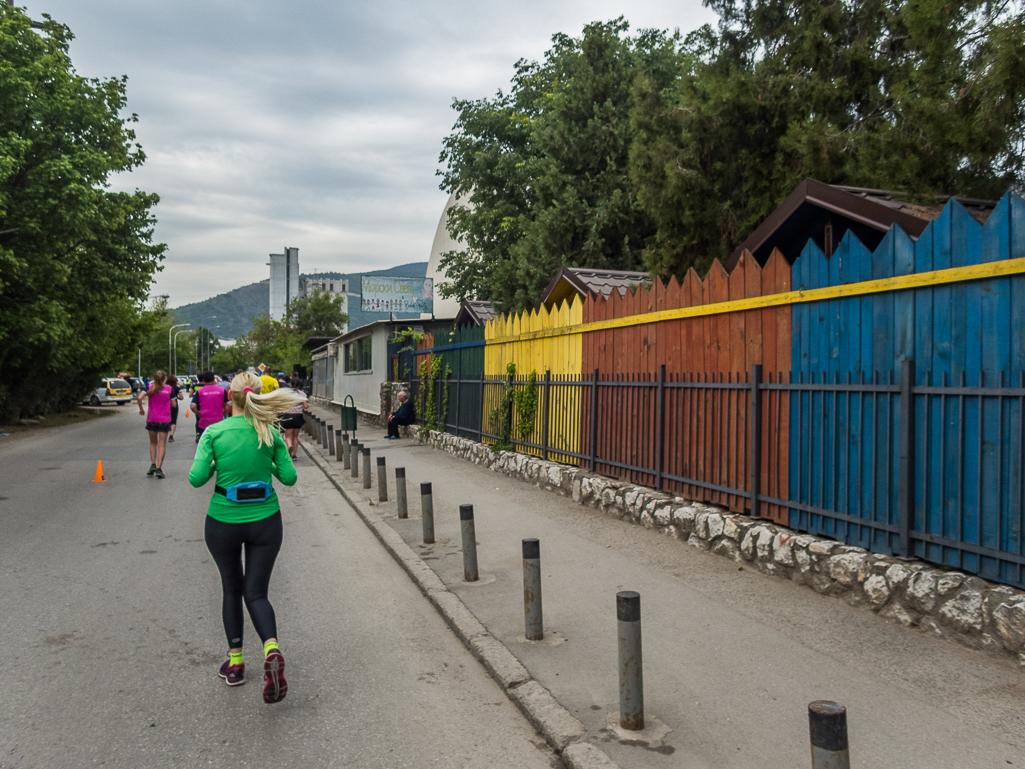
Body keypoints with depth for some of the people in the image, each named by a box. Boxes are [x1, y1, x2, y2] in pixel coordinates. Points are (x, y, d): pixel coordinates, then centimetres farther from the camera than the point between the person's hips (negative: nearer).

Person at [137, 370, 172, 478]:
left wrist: (141, 409, -3)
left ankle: (153, 465, 11)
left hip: (151, 420, 1)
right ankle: (158, 468, -4)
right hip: (165, 420, -1)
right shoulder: (169, 389, -2)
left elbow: (139, 398, -17)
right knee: (162, 445, 3)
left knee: (153, 443, 19)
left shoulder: (150, 388, -2)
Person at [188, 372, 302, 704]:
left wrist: (217, 465, 7)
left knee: (231, 590, 19)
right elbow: (289, 477, -2)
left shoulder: (214, 432, -7)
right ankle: (272, 649, -17)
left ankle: (235, 662, 27)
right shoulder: (270, 433, -3)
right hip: (265, 520, 1)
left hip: (223, 523, 0)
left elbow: (197, 478, -12)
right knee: (256, 593, 8)